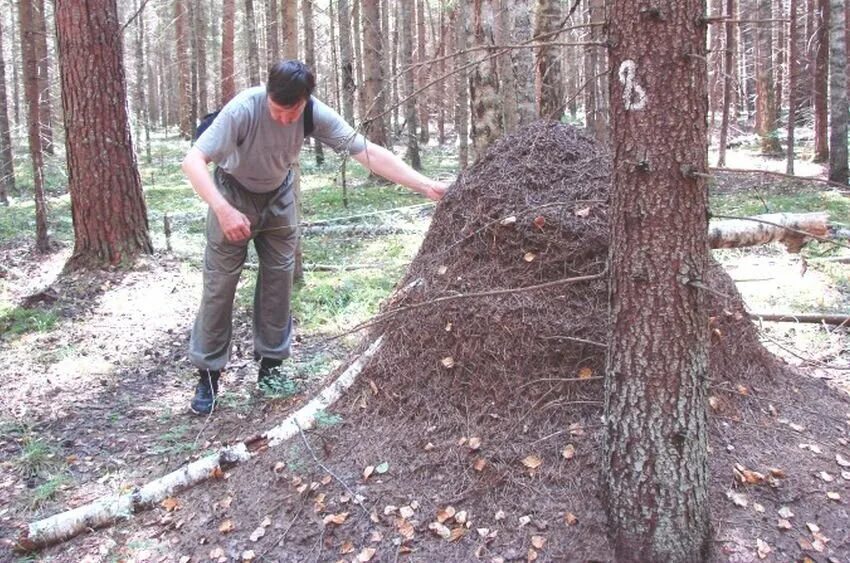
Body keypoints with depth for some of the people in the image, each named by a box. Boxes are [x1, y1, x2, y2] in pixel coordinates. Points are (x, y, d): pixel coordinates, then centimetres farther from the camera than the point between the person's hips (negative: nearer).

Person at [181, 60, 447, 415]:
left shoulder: (316, 115, -24)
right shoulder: (243, 109, -34)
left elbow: (368, 152, -25)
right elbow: (193, 161, -37)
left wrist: (426, 186, -32)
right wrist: (223, 210, -52)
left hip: (278, 195, 4)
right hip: (234, 193, -3)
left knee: (279, 278, 4)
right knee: (220, 283, -4)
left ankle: (270, 366, 18)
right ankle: (208, 375, 7)